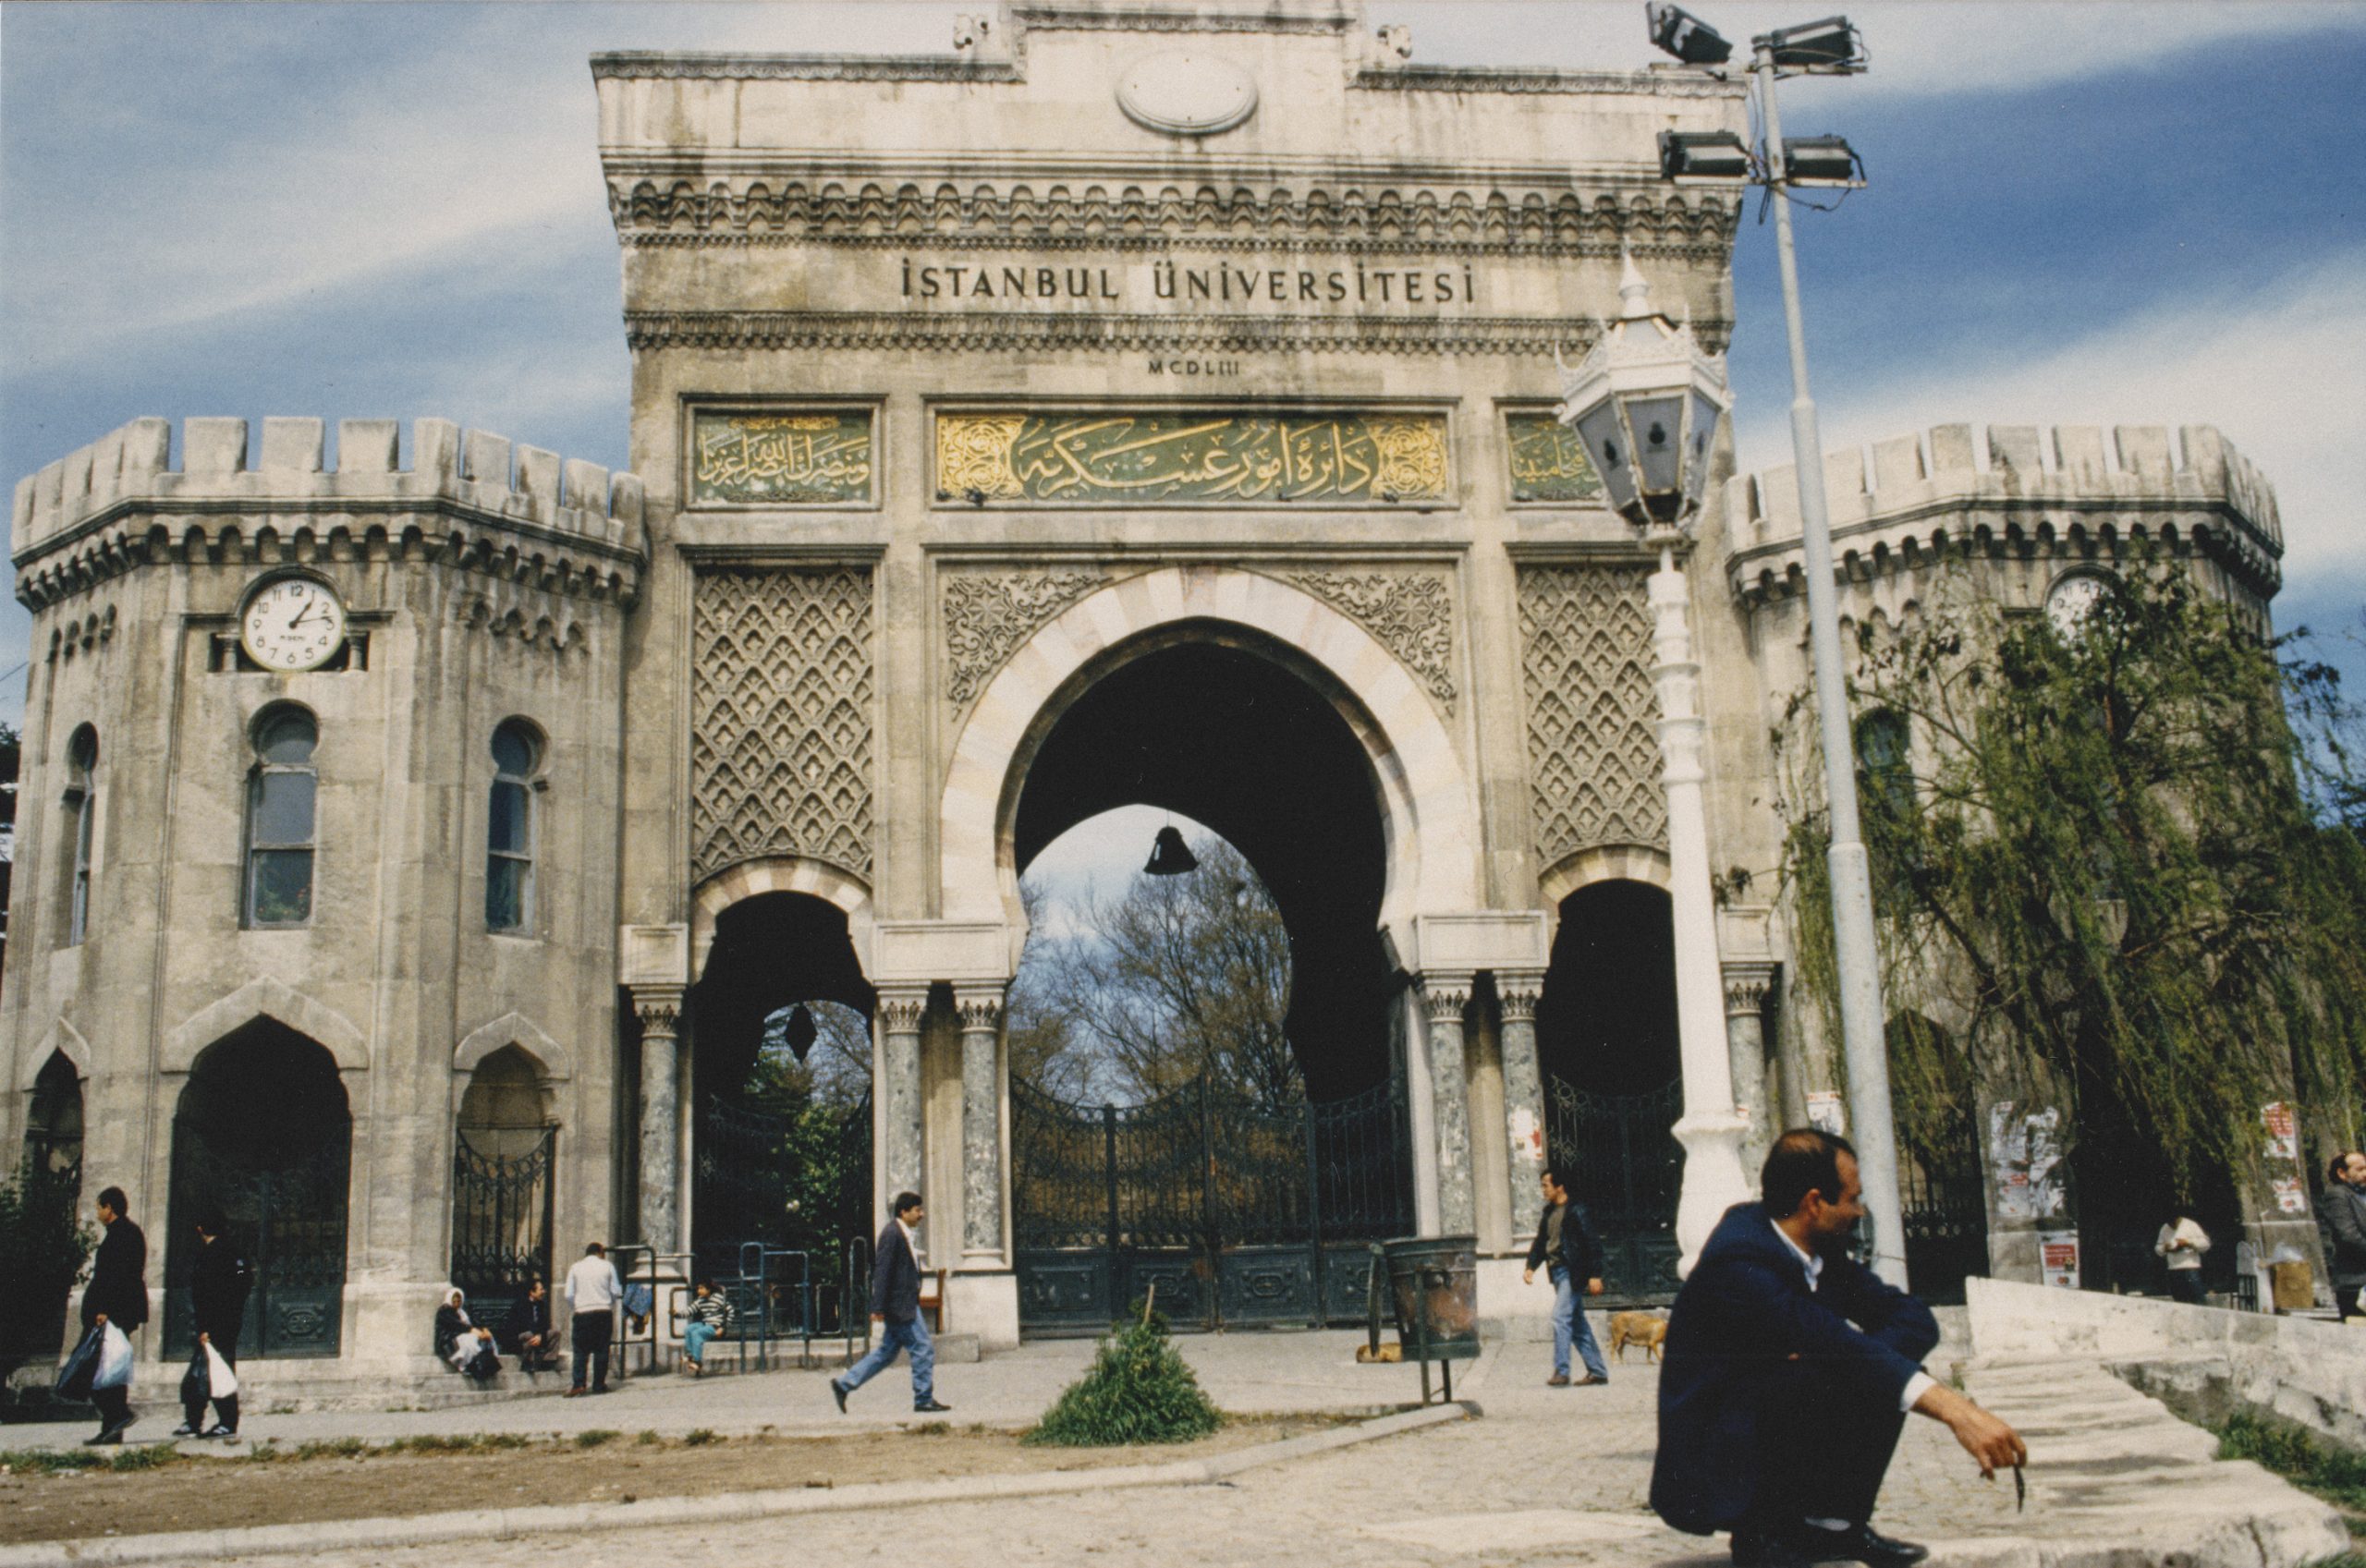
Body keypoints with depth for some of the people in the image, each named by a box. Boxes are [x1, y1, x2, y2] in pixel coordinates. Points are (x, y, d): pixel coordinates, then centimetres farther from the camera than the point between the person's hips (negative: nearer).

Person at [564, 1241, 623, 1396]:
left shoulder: (576, 1267, 6)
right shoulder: (607, 1266, 5)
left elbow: (569, 1294, 2)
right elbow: (616, 1292, 4)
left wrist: (574, 1308, 17)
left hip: (582, 1313, 0)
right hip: (604, 1312, 0)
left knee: (581, 1350, 2)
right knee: (602, 1350, 6)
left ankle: (578, 1384, -12)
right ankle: (599, 1385, 6)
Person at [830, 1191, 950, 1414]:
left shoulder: (906, 1235, 15)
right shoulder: (892, 1234, -15)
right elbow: (882, 1271, -19)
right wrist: (878, 1307, -22)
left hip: (906, 1303, 10)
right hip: (899, 1305, -10)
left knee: (887, 1351, 13)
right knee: (923, 1348, -4)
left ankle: (844, 1385, 17)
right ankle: (924, 1399, 4)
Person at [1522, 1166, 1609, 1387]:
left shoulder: (1575, 1211, -11)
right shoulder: (1549, 1212, 14)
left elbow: (1591, 1243, -13)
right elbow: (1540, 1242, 20)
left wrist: (1595, 1275, -16)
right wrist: (1531, 1266, 7)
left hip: (1571, 1272, -9)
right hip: (1557, 1273, 9)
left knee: (1560, 1317, -15)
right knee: (1577, 1323, 10)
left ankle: (1561, 1372, -13)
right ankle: (1597, 1370, 16)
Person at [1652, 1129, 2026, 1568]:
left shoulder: (1821, 1250, 2)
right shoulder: (1739, 1262, -25)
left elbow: (1915, 1318, -1)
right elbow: (1840, 1348, -35)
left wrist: (1835, 1357, -21)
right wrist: (1954, 1409, -42)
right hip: (1710, 1480, -8)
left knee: (1889, 1369, -1)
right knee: (1850, 1378, -26)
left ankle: (1831, 1522, 5)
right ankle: (1764, 1533, -10)